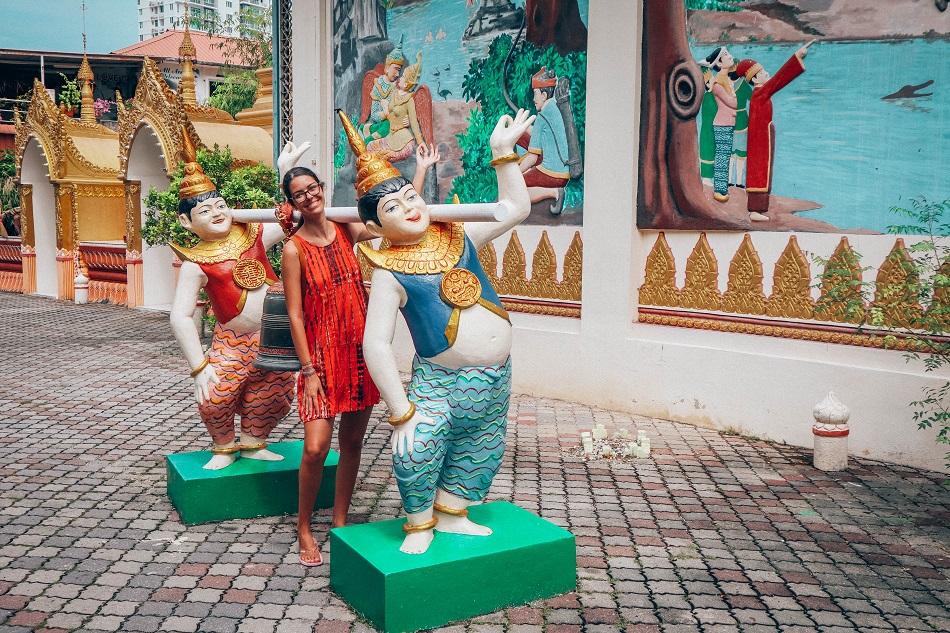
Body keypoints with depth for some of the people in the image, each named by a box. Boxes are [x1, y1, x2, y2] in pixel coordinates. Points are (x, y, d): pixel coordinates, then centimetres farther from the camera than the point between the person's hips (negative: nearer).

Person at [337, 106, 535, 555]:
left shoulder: (458, 237, 3)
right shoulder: (391, 274, -14)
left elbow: (516, 207, 15)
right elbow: (375, 344, -19)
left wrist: (502, 152, 7)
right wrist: (402, 412, -22)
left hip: (497, 378, 6)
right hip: (441, 382, -6)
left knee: (478, 453, 16)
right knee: (415, 450, -25)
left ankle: (451, 515, 39)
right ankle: (419, 524, 2)